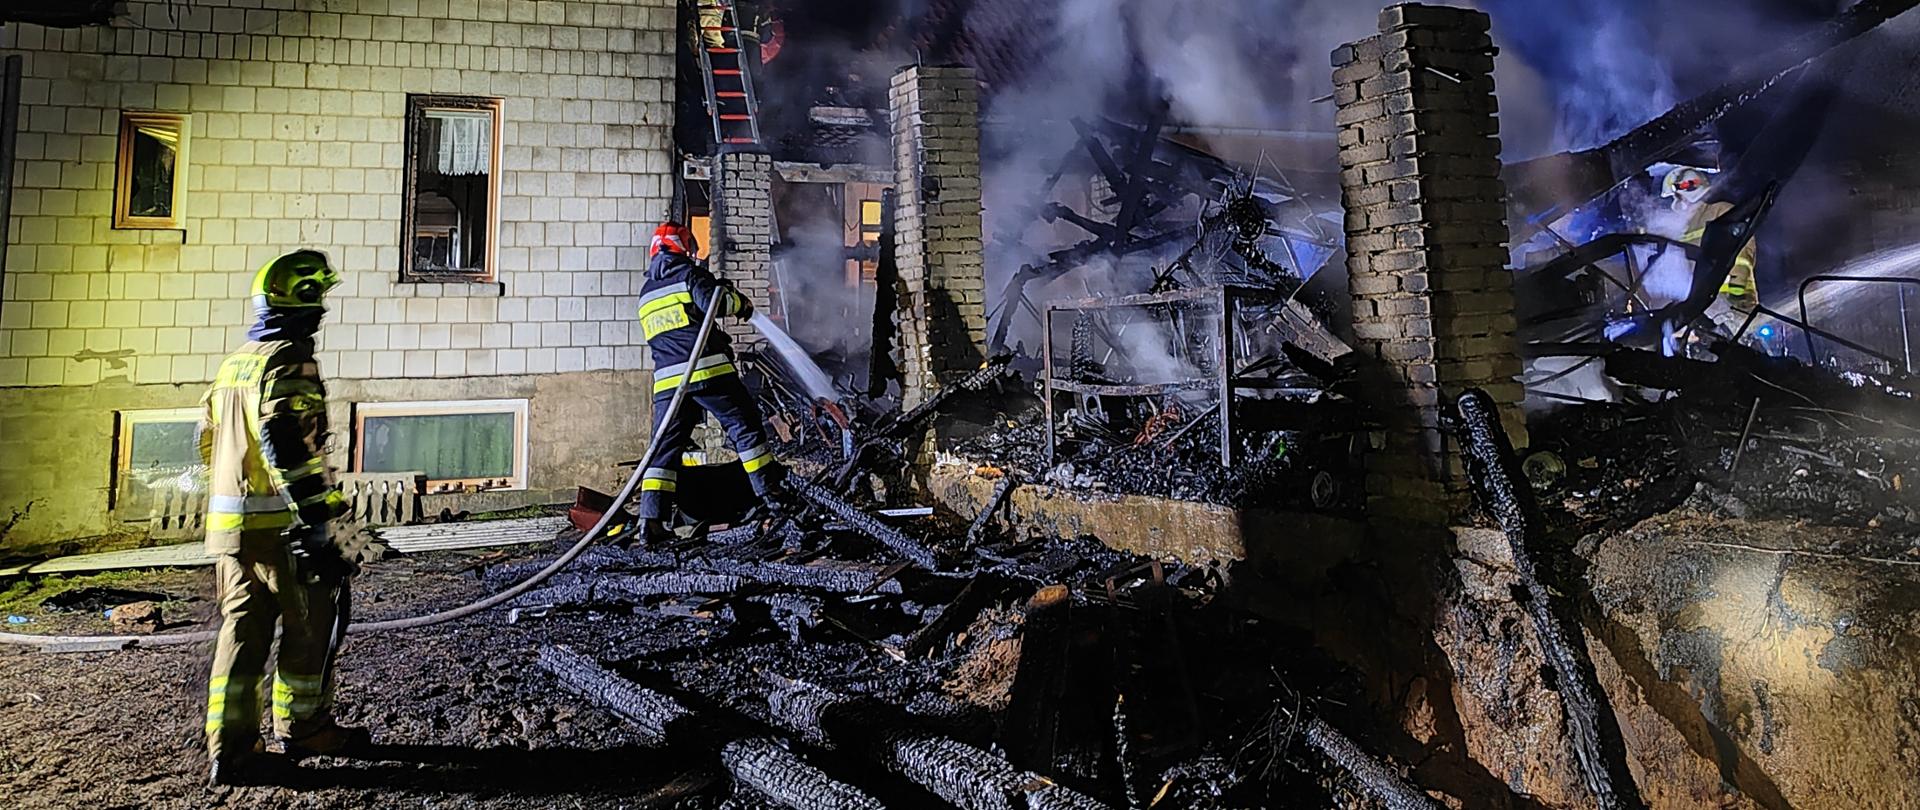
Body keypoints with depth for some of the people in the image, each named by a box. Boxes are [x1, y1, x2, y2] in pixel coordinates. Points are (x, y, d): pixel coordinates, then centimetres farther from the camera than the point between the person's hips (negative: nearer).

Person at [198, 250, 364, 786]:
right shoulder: (291, 364, -15)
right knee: (310, 628, 7)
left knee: (240, 630, 12)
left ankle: (229, 751, 15)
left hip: (230, 525, 9)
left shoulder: (234, 364, 15)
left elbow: (211, 444, 21)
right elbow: (295, 454, -24)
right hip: (282, 527, -9)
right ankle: (303, 729, 21)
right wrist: (321, 532, -24)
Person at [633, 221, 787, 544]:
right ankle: (771, 493, 8)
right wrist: (742, 302, 6)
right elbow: (715, 301, -14)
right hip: (708, 371, -5)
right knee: (745, 427, 6)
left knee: (664, 446, 5)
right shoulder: (688, 273, 2)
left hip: (667, 379, 6)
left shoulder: (646, 293, 23)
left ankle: (651, 520, -2)